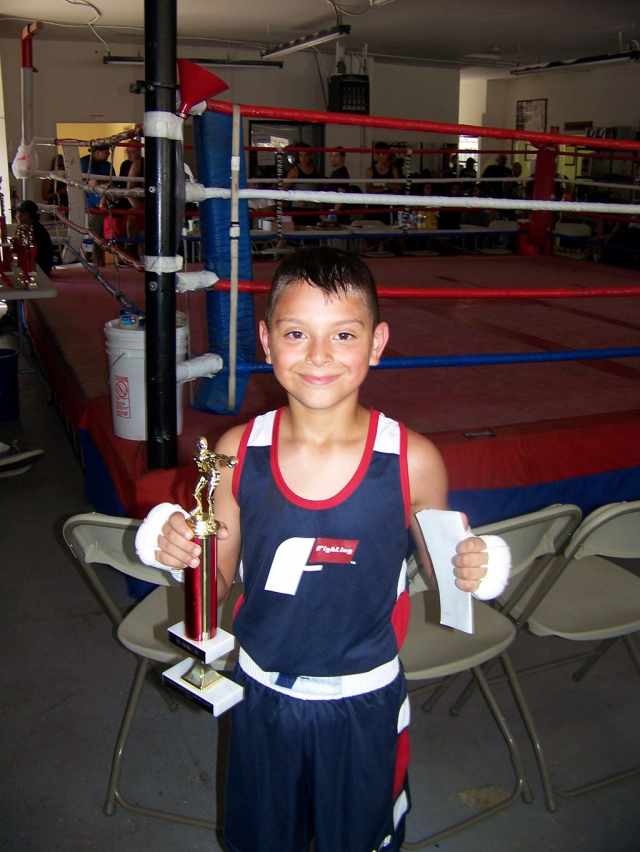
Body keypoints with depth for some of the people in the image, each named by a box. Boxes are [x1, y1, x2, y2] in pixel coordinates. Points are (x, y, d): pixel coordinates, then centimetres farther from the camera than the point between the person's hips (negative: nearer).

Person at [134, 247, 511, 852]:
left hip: (364, 704, -1)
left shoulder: (413, 461, -18)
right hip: (262, 695, 2)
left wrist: (467, 570, -23)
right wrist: (181, 553, -23)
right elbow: (220, 583, -3)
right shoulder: (237, 453, -13)